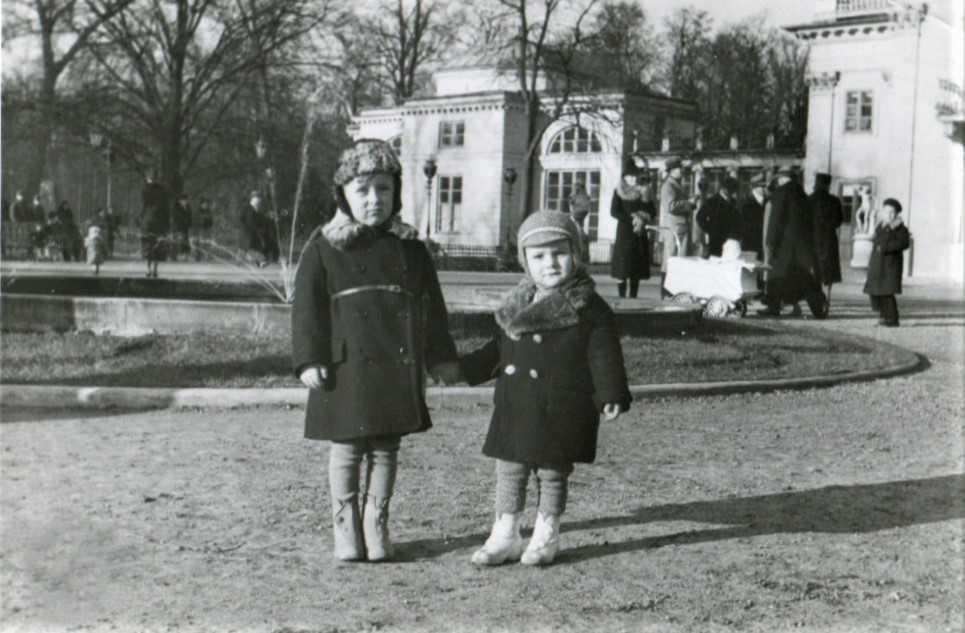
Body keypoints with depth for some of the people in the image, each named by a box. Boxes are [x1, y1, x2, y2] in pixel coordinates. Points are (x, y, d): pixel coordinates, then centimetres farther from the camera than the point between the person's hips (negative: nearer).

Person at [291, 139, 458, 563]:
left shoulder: (409, 249, 9)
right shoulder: (324, 247, 1)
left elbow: (431, 306, 13)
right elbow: (307, 305, -2)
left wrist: (439, 358, 9)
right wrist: (309, 360, -9)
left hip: (397, 369, 3)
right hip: (346, 369, -2)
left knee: (386, 449, 9)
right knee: (346, 450, 4)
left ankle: (376, 526, 20)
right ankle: (345, 528, 17)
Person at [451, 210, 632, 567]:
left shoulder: (588, 309, -6)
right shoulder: (517, 306, 10)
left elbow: (604, 356, -8)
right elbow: (498, 351, 19)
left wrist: (611, 396, -16)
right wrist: (459, 369, 16)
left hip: (561, 411, -5)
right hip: (514, 409, 5)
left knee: (553, 473, 7)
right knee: (509, 470, 9)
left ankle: (546, 537, 23)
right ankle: (505, 536, 21)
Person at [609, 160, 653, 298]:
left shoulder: (643, 192, 13)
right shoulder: (619, 192, 4)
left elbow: (651, 212, 9)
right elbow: (614, 212, -5)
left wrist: (642, 219, -11)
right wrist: (631, 219, -14)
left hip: (640, 234, 3)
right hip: (624, 233, -3)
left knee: (637, 270, 2)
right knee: (622, 268, -7)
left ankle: (633, 298, 6)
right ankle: (622, 297, -4)